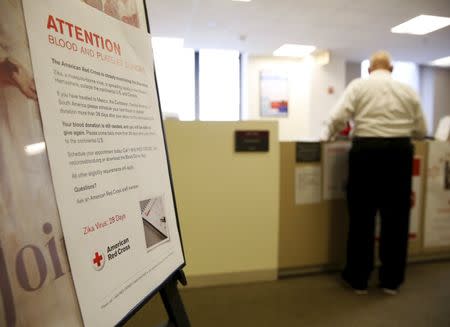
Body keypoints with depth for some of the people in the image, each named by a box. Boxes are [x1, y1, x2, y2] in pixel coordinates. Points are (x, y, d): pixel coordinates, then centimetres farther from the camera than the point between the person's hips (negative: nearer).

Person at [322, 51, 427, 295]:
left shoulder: (358, 85, 4)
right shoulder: (408, 90, 12)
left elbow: (338, 118, -8)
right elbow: (421, 131, 13)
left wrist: (327, 135, 11)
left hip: (366, 150, -2)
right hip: (399, 151, 3)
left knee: (362, 216, 6)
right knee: (396, 216, 11)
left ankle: (358, 279, 17)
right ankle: (391, 280, 21)